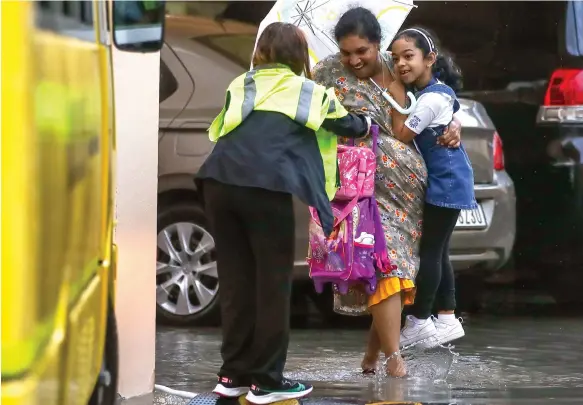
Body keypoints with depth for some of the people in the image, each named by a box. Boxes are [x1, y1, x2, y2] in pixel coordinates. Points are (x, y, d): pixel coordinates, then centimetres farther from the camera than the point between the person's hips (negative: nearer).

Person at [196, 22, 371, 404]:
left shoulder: (241, 85, 24)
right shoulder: (308, 91, 17)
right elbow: (350, 124, 31)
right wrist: (367, 123, 55)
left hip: (219, 182, 4)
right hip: (266, 187, -4)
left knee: (236, 280, 13)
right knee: (272, 283, 4)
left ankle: (234, 373, 18)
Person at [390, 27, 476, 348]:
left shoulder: (432, 98, -21)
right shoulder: (436, 91, 9)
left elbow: (401, 136, -21)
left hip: (445, 183, -10)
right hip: (444, 182, 10)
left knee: (429, 250, -4)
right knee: (436, 250, 13)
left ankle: (419, 321, 2)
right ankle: (447, 319, 19)